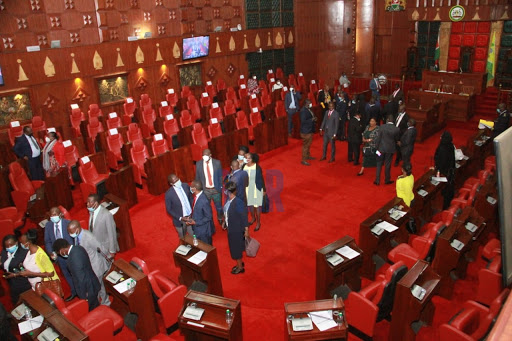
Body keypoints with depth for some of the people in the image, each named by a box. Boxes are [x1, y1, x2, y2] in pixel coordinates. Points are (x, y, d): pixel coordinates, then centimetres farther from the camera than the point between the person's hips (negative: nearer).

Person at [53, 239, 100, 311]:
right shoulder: (78, 248, -2)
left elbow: (81, 278, -27)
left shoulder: (73, 258, -32)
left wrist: (84, 296, -15)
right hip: (93, 284, 9)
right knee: (96, 307, 27)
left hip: (88, 290, -9)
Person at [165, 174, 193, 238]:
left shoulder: (186, 186, -10)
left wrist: (193, 211, -6)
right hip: (180, 220, -3)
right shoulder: (169, 194, -23)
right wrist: (180, 218, -19)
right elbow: (169, 209, -13)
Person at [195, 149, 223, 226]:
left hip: (216, 189, 0)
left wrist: (220, 187, -2)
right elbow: (197, 178, 3)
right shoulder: (198, 164, -6)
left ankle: (221, 222, 40)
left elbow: (220, 176, -1)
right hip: (205, 190, 0)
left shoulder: (217, 163, -8)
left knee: (219, 207, 15)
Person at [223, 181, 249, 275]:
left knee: (236, 248, 11)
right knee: (234, 247, 24)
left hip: (237, 230, -7)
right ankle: (240, 263, 47)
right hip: (231, 228, 7)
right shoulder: (228, 200, -8)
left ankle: (240, 267, 33)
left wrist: (246, 230, -15)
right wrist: (224, 222, 18)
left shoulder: (238, 203, -30)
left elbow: (244, 217, -22)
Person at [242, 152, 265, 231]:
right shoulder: (243, 167, -10)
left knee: (257, 205, 5)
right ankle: (253, 218, 45)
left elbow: (261, 179, -9)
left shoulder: (257, 168, -19)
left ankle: (258, 222, 24)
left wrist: (264, 189, -1)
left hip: (256, 189, -4)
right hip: (247, 189, 4)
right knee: (250, 204, 19)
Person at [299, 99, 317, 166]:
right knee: (306, 145, -2)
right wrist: (312, 119, -23)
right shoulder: (303, 111, -22)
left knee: (308, 144, 23)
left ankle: (308, 156, 40)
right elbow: (303, 121, -27)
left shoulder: (308, 109, 7)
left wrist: (314, 118, 0)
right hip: (306, 131, -10)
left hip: (310, 130, 10)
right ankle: (303, 160, 6)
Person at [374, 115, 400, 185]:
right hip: (390, 149, 1)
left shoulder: (382, 127, -14)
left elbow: (378, 138, -11)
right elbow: (396, 139, 1)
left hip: (381, 148, 0)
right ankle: (387, 180, 28)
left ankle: (377, 180, 15)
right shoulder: (396, 129, -12)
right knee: (387, 165, 14)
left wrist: (377, 147, -2)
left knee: (379, 164, 13)